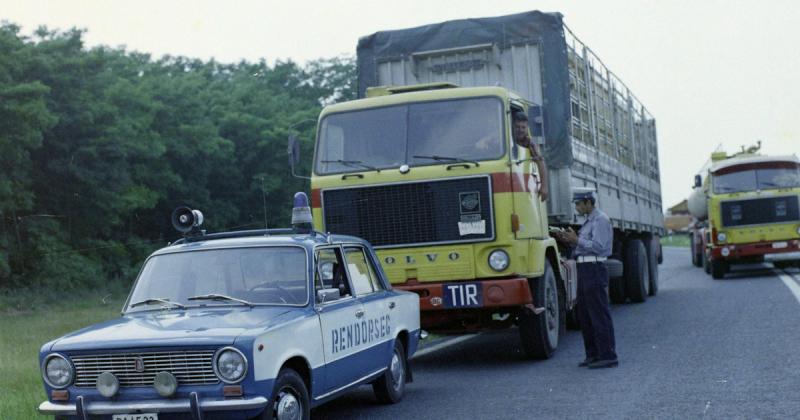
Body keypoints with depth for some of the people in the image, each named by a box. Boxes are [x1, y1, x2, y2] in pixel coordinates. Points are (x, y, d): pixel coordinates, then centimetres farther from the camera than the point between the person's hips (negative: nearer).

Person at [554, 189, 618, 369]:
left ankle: (607, 355, -6)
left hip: (594, 270, -10)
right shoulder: (589, 221, 20)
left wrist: (576, 240, -15)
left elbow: (598, 246, -20)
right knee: (585, 315, 11)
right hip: (584, 270, 10)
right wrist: (570, 241, 6)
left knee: (599, 313, -8)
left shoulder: (601, 219, -9)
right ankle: (593, 354, 16)